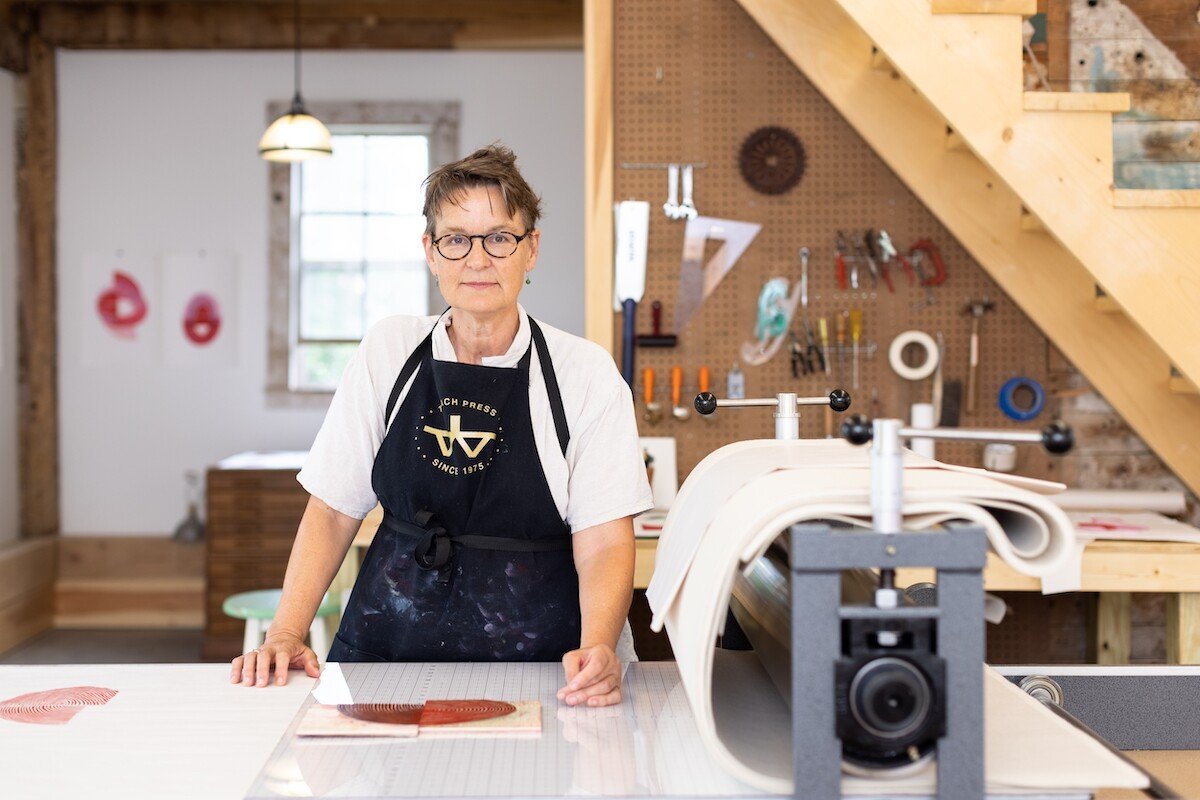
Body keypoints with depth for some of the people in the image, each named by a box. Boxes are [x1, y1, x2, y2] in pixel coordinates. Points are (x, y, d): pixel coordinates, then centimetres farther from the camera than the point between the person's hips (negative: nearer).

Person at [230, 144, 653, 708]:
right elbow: (333, 510, 8)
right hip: (390, 653, 2)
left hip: (538, 666, -1)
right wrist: (286, 634, -5)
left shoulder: (585, 372, -2)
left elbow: (604, 544, -8)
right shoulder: (388, 351, 6)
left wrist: (597, 649, -26)